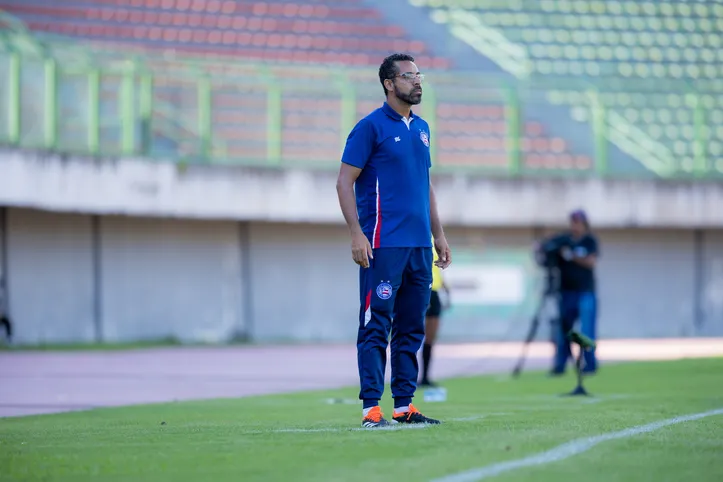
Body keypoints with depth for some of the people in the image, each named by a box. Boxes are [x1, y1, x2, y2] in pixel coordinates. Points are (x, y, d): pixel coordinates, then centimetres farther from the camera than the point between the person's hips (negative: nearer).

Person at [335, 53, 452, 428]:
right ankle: (371, 408, -7)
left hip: (419, 245, 7)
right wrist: (356, 234, -16)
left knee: (411, 328, 9)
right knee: (376, 327, -7)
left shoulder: (422, 129, 16)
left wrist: (438, 235, 19)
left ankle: (404, 405, 14)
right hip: (383, 243, -7)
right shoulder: (371, 127, -6)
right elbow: (344, 182, -8)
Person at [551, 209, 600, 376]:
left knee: (587, 331, -4)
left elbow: (591, 261, -10)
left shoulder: (590, 241, 2)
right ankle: (560, 365, 3)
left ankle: (590, 364, 3)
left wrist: (572, 256, -17)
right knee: (563, 329, 0)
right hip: (567, 292, 3)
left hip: (585, 293, -3)